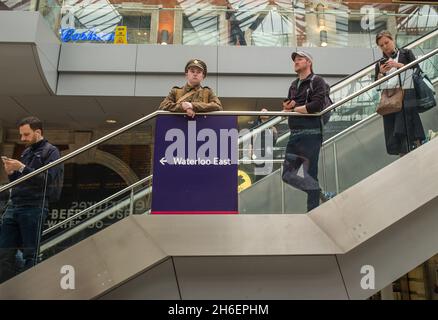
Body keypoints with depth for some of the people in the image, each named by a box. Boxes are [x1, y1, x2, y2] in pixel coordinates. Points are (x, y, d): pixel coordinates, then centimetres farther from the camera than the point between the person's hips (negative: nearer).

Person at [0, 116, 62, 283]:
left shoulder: (51, 151, 0)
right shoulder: (26, 151, 20)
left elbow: (47, 179, -12)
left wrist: (22, 168, -15)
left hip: (34, 209, -7)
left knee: (30, 255, -2)